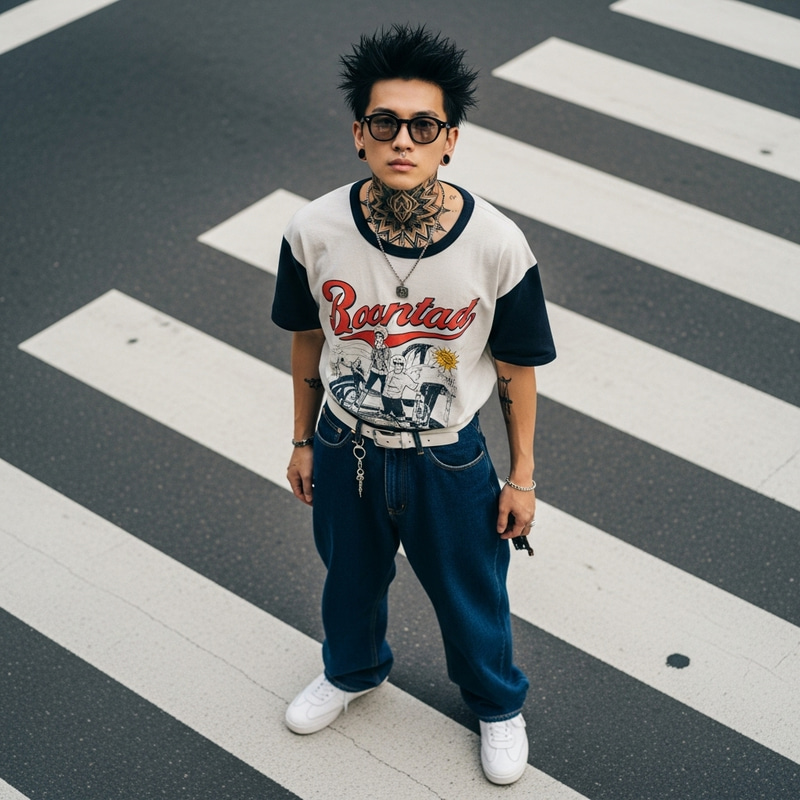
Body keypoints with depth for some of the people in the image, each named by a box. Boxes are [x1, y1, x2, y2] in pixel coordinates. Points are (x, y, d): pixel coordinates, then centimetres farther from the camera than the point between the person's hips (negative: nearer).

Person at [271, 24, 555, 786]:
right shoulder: (314, 232, -22)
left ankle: (497, 702, 54)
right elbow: (308, 339, -3)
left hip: (447, 459, -1)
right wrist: (303, 441, 8)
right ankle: (352, 670, 62)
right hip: (345, 446, 2)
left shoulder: (497, 246, -26)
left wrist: (521, 477, -1)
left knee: (469, 593, 22)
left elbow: (516, 367, -10)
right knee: (351, 576, 28)